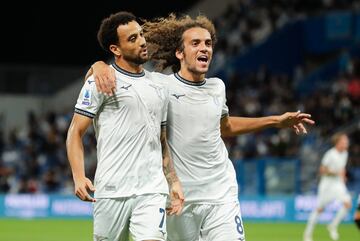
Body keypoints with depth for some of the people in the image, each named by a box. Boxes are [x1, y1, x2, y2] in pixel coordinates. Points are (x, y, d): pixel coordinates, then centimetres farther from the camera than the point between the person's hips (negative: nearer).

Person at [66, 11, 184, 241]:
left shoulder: (159, 86, 17)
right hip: (112, 191, -3)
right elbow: (75, 132, -1)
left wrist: (174, 181, 14)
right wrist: (79, 177, -15)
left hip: (152, 191, 3)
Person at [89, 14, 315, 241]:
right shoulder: (160, 84, -5)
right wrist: (101, 67, -26)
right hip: (178, 197, -3)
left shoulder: (217, 87, 11)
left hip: (221, 195, 3)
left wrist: (276, 121, 29)